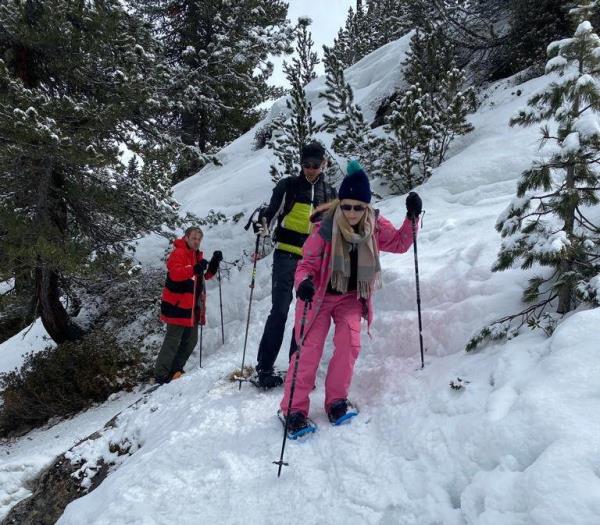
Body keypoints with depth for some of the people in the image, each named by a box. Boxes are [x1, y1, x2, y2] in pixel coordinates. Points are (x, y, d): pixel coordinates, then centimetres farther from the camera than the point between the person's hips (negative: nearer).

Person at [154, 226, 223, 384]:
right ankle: (161, 374, -2)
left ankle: (175, 370, 24)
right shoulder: (178, 253, -11)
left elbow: (206, 275, 19)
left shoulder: (197, 255, 16)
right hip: (177, 305, -9)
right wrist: (194, 269, -40)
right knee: (173, 340, -8)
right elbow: (175, 273, -26)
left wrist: (214, 263, 2)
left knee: (191, 341, 13)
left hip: (193, 306, 9)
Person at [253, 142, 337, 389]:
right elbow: (271, 211, 1)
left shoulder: (329, 192, 14)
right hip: (287, 255, -4)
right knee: (280, 310, -8)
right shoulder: (288, 185, 4)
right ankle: (265, 368, -2)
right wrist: (262, 224, -20)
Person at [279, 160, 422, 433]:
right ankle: (294, 409, 1)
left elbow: (399, 243, 3)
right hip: (319, 295, -3)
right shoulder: (325, 230, -22)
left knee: (349, 344, -15)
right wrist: (304, 282, -38)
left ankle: (336, 401, 3)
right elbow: (307, 263, -17)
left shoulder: (375, 227, -11)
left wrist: (412, 217, -11)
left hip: (352, 297, 3)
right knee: (309, 349, -9)